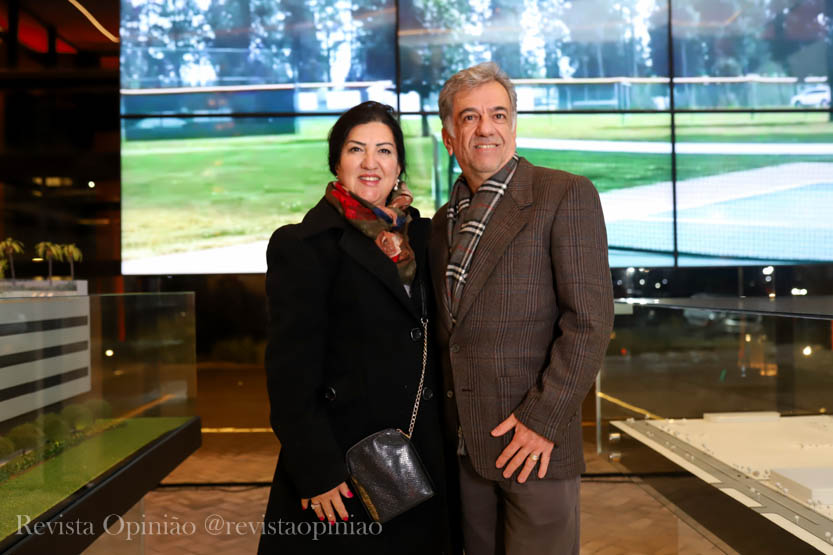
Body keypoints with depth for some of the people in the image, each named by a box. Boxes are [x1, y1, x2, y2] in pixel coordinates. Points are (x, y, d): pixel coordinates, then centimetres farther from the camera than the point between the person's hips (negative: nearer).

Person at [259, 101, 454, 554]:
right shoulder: (303, 245, -9)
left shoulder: (422, 235, 8)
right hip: (344, 459, -5)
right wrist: (315, 472, -16)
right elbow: (290, 369, -12)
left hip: (422, 460, 6)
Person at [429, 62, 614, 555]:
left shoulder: (566, 195, -7)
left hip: (534, 442, -5)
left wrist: (543, 420, -16)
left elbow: (591, 321, -13)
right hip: (462, 448, 6)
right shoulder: (444, 221, 13)